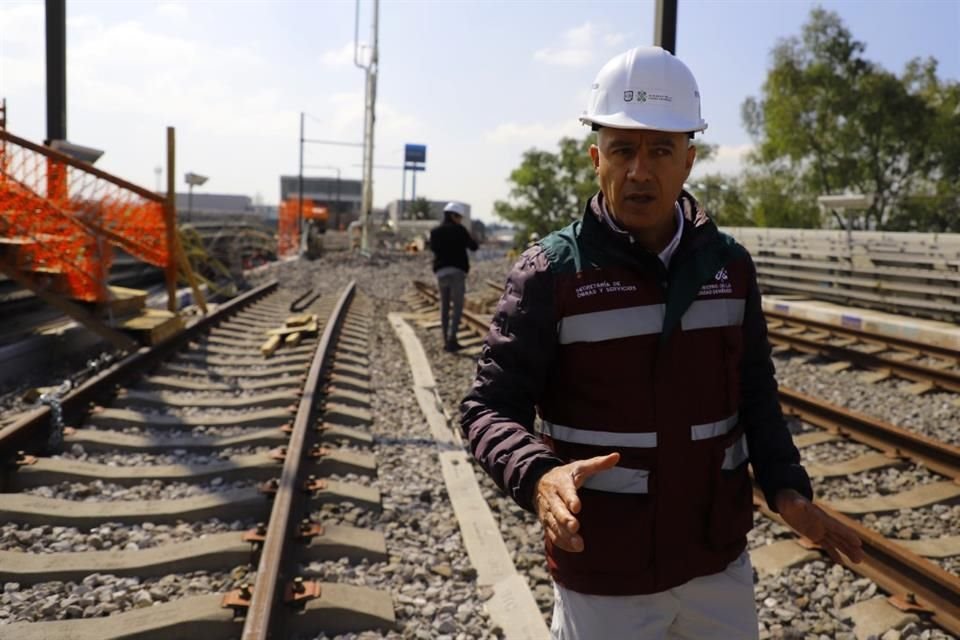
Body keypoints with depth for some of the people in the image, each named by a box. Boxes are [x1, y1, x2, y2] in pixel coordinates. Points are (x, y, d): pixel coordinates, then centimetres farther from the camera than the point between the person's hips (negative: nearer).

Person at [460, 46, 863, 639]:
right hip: (602, 575, -3)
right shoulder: (551, 272, -14)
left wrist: (786, 486, -7)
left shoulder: (729, 266, -1)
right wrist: (539, 478, -33)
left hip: (720, 560, 4)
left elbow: (755, 395, 8)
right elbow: (489, 408, -14)